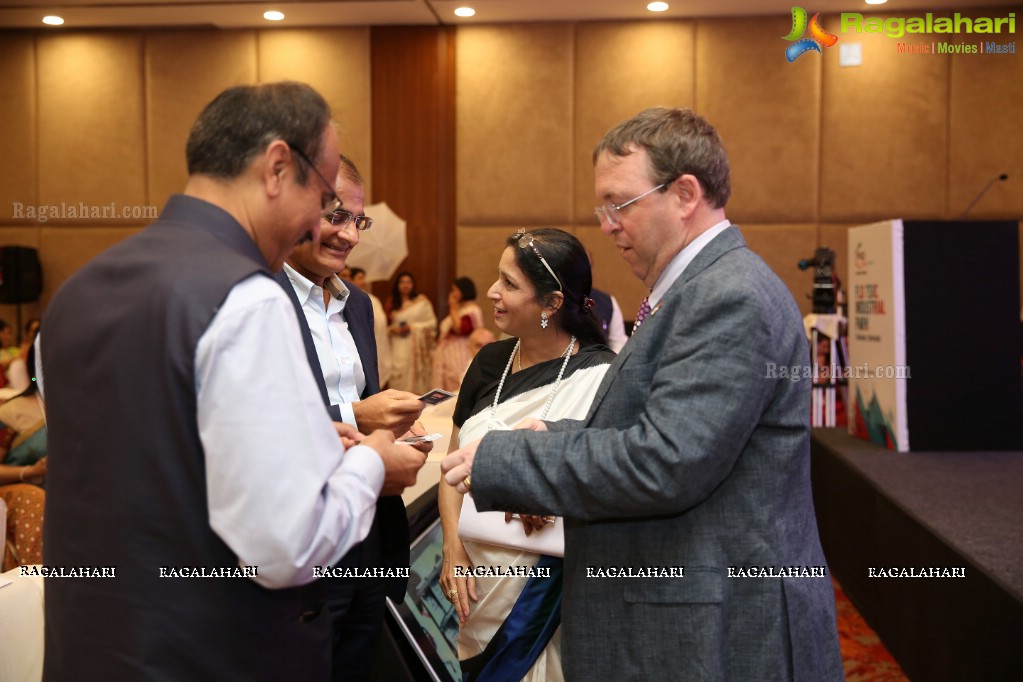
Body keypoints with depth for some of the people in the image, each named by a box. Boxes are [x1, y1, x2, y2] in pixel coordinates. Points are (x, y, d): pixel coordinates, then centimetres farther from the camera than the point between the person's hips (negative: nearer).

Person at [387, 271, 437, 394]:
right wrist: (392, 329, -6)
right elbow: (387, 324, 16)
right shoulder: (392, 303, 11)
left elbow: (432, 322, 0)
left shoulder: (422, 301, 2)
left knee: (416, 378, -3)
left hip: (417, 346, -2)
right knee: (399, 377, -5)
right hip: (399, 348, 2)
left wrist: (413, 327, -10)